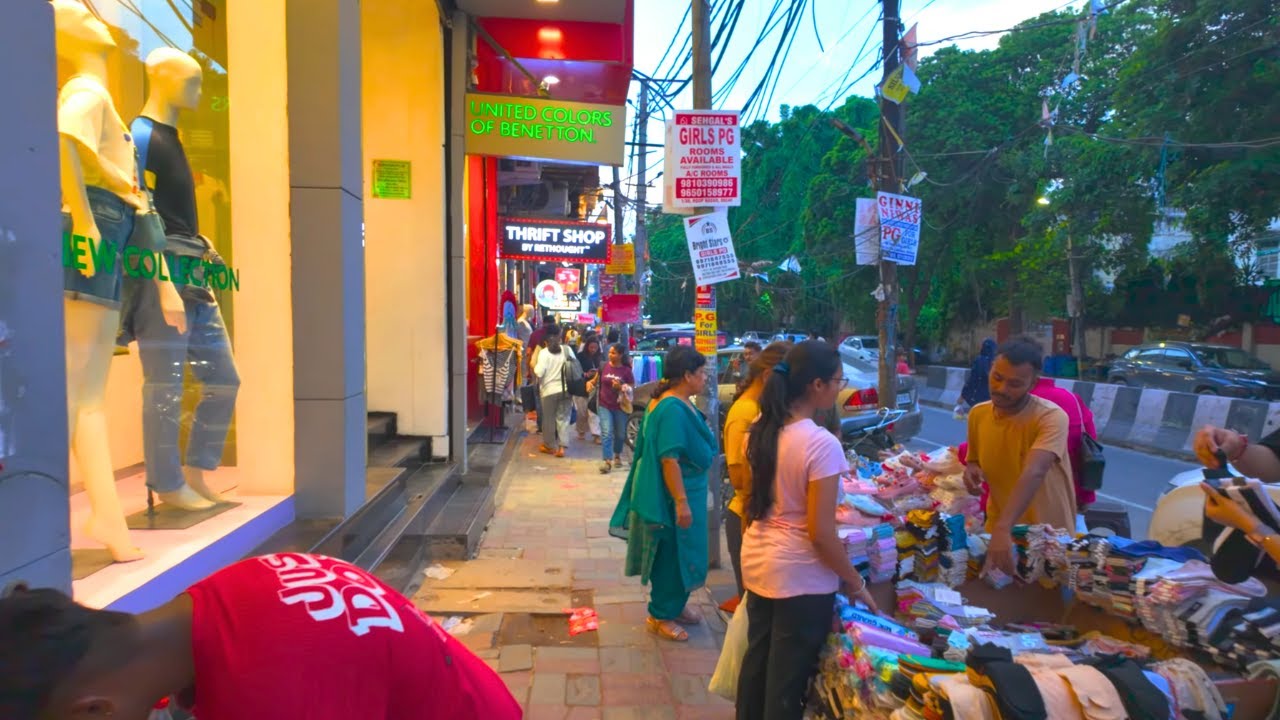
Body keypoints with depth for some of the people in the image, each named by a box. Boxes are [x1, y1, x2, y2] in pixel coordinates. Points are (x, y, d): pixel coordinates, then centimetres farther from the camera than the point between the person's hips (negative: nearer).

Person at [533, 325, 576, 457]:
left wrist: (534, 367, 4)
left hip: (549, 390, -3)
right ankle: (561, 446, 6)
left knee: (549, 419, 12)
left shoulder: (544, 352, -11)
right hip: (565, 389, 3)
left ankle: (550, 446, 25)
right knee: (563, 418, 10)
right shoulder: (567, 349, -2)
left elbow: (539, 373, -15)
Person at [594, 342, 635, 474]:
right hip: (604, 405, 0)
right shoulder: (604, 366, -3)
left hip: (620, 406, 0)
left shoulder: (626, 370, -9)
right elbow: (597, 379, 15)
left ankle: (617, 455, 40)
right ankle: (606, 460, -13)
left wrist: (621, 387, -21)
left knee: (620, 434, 16)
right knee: (606, 433, -12)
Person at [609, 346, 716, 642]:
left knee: (680, 554, 20)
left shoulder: (678, 403, 8)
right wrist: (681, 503, -27)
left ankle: (675, 604, 36)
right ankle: (661, 616, 18)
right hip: (673, 496, -10)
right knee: (673, 556, 3)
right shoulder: (673, 410, -25)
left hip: (680, 491, 10)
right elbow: (669, 460, -29)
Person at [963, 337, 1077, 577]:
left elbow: (1033, 473, -39)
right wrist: (972, 469, -12)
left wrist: (1003, 529, -52)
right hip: (997, 530, 5)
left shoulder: (1052, 418, -24)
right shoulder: (977, 414, -5)